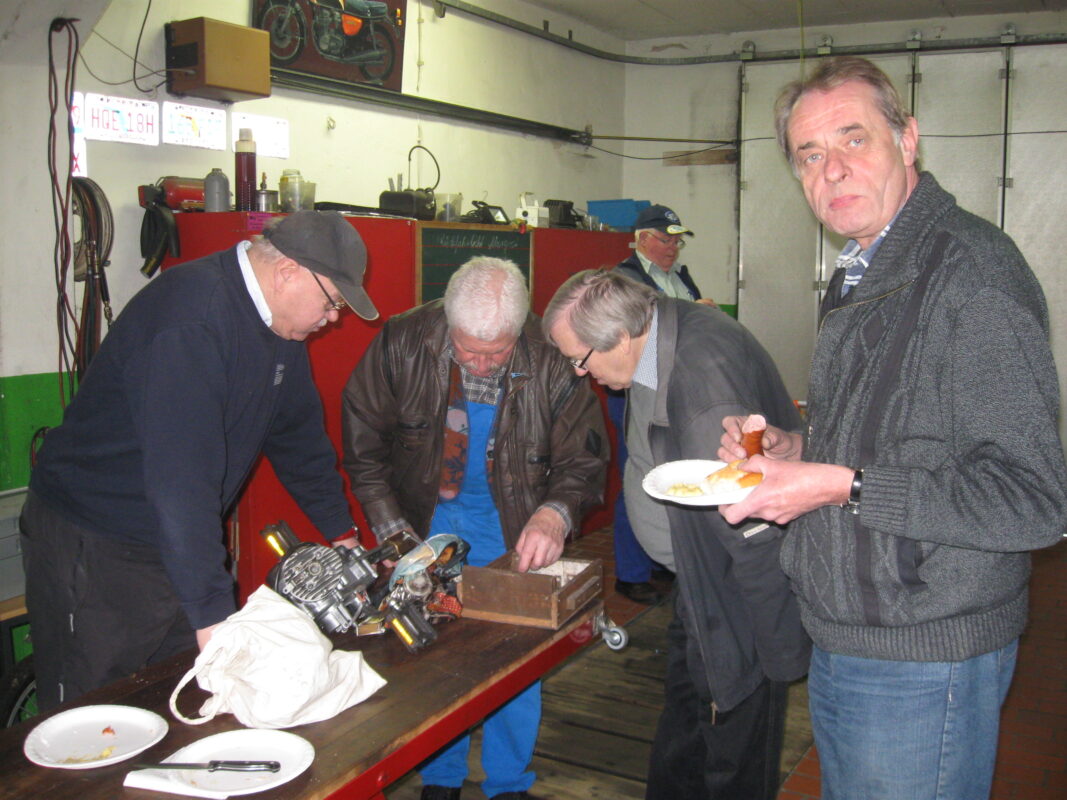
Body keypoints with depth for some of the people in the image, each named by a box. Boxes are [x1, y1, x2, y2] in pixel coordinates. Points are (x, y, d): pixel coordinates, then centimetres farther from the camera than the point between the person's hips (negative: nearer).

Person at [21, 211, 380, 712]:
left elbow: (300, 434, 15)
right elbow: (181, 472, -33)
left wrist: (341, 534, 16)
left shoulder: (279, 324, 3)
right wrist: (212, 613, -34)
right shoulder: (193, 313, -27)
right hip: (92, 551, -8)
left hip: (183, 541, 8)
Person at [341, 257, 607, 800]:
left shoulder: (551, 360, -21)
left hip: (512, 528, 0)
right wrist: (392, 530, -15)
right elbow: (363, 444, -8)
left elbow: (582, 459, -12)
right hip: (427, 521, 1)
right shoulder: (402, 343, -19)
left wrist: (554, 513, -33)